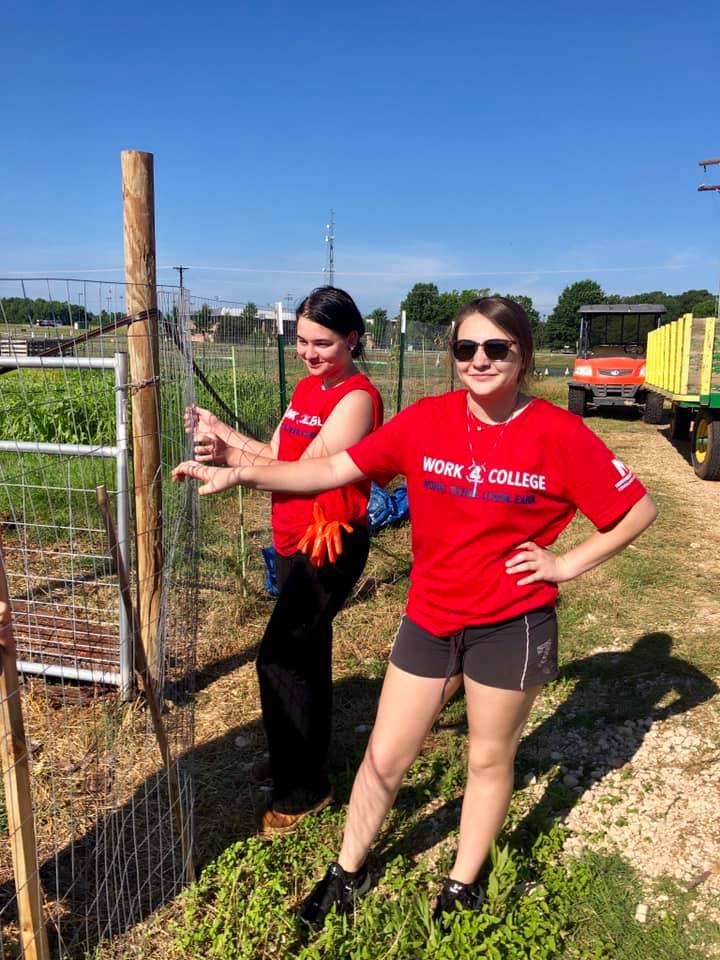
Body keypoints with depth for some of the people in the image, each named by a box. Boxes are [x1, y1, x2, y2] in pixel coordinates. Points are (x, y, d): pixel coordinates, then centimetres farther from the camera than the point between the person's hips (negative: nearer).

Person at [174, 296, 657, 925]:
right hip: (429, 619, 2)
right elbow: (335, 470, -7)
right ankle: (348, 874, 38)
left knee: (489, 759, 17)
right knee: (385, 756, 13)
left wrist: (567, 564, -9)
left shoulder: (560, 435, -13)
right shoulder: (427, 420, -7)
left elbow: (639, 509, -3)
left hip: (512, 625, -2)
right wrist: (239, 474, -12)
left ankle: (463, 886, 43)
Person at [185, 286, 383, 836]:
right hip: (294, 541, 9)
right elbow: (278, 457, 8)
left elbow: (306, 472, -25)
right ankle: (304, 755, 39)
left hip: (330, 545, -9)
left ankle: (302, 788, 11)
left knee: (279, 657, -7)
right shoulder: (307, 389, 9)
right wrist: (221, 430, -1)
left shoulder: (357, 398, -17)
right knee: (307, 652, 20)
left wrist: (231, 456, -33)